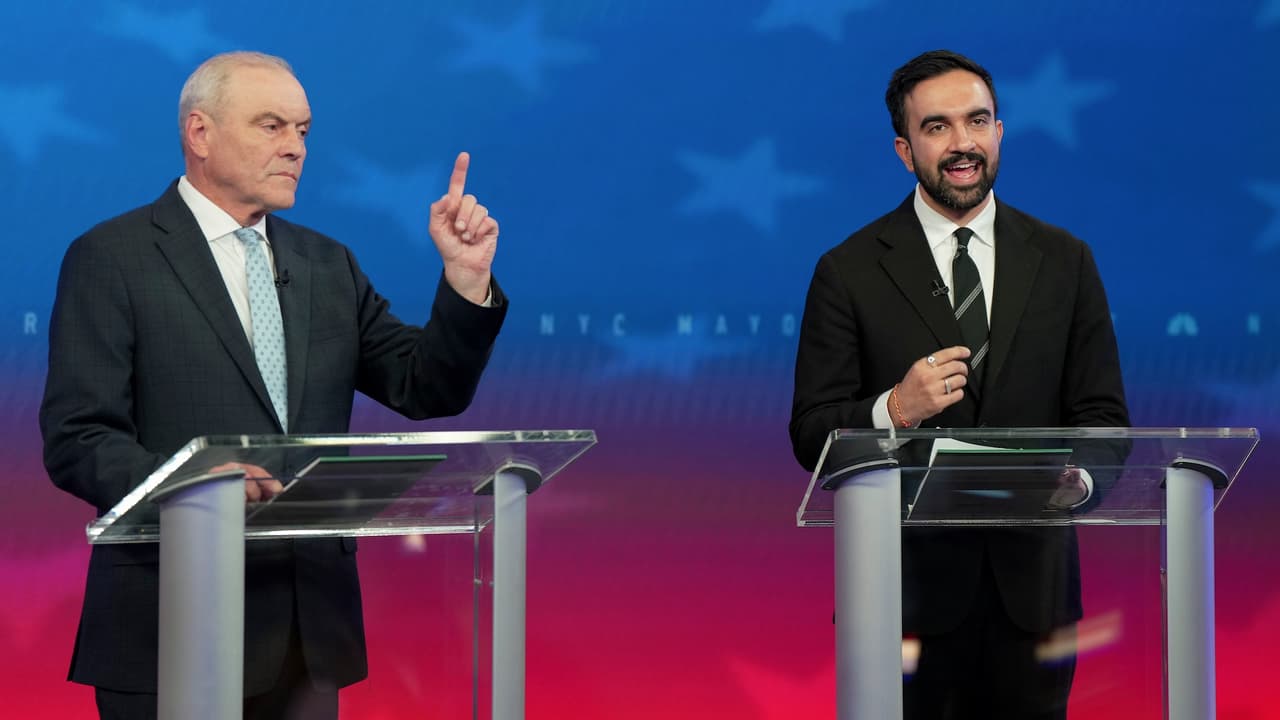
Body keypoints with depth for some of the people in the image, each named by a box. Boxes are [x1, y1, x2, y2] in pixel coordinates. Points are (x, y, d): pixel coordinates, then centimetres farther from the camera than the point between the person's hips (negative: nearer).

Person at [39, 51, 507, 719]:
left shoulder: (326, 264, 15)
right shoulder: (110, 258, -3)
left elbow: (428, 390, 10)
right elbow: (75, 441, -10)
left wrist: (466, 276, -4)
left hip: (310, 629, 5)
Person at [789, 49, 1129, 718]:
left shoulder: (1064, 261, 6)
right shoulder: (849, 272, -1)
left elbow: (1103, 417, 6)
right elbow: (811, 436, -3)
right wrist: (894, 409, -22)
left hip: (1030, 581, 2)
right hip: (905, 583, -2)